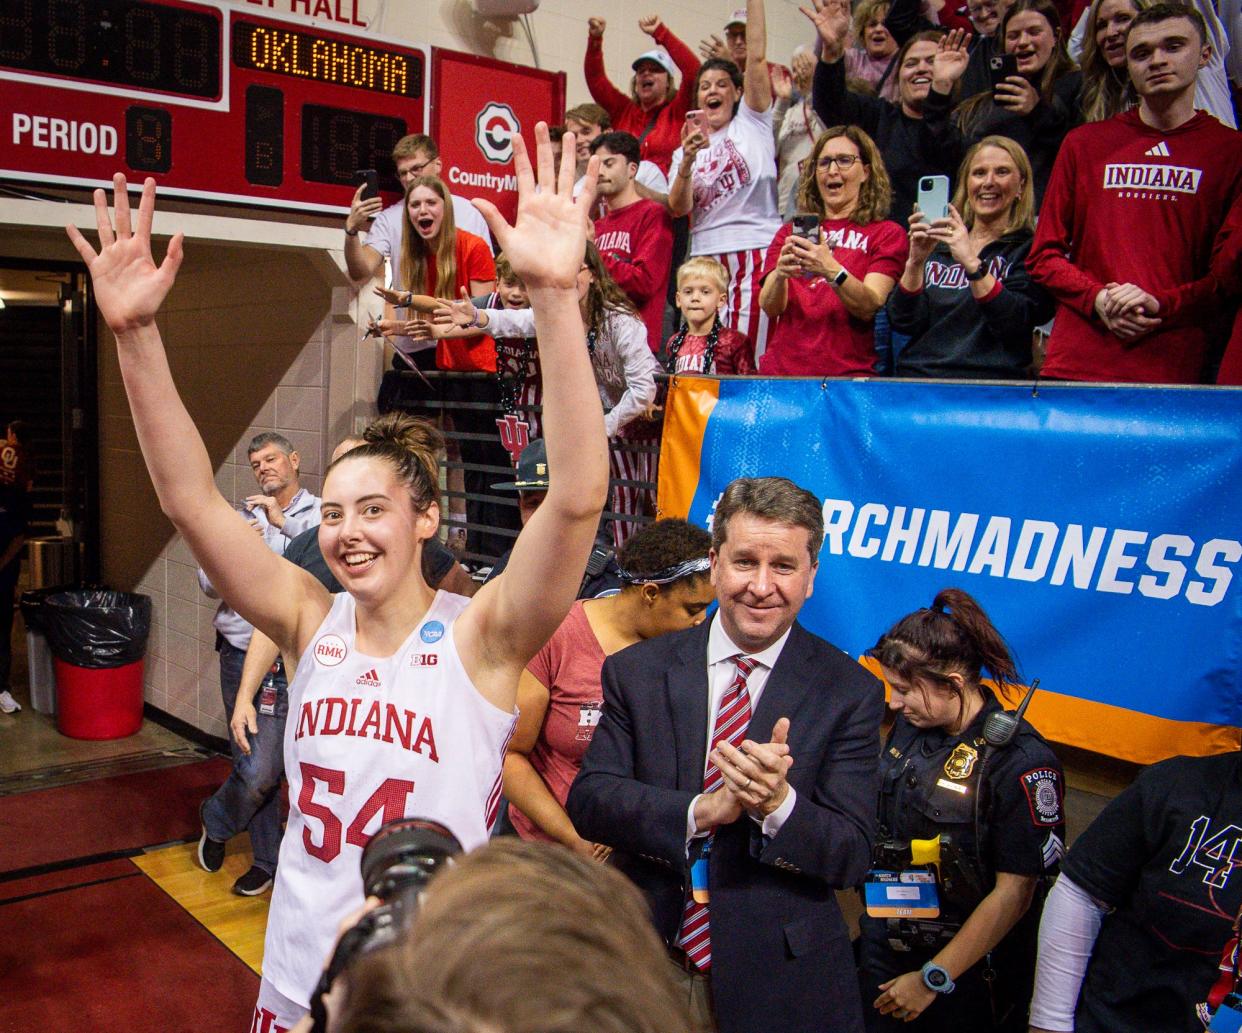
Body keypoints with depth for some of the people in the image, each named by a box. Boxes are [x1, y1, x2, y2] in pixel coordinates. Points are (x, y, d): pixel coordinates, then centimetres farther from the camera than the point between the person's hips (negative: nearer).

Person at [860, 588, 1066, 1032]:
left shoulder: (1022, 761, -21)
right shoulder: (909, 724, -3)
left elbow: (1014, 893, -18)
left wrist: (932, 979, -14)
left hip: (966, 973, -5)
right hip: (885, 945, 6)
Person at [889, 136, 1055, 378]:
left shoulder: (1030, 249, 6)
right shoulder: (939, 245, 16)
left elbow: (1015, 325, -10)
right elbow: (903, 323, 5)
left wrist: (972, 263, -18)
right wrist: (915, 262, -8)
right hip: (918, 378, 3)